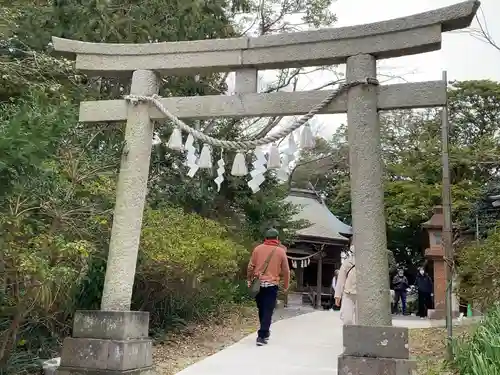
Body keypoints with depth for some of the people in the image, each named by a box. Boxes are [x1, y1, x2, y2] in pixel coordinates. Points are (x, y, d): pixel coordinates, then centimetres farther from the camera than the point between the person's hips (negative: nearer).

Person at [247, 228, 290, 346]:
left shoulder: (258, 249, 2)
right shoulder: (281, 251, -1)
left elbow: (250, 266, 3)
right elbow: (286, 271, 4)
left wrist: (250, 280, 15)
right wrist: (286, 285, 14)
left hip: (258, 284, 3)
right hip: (272, 285, -3)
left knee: (261, 309, 17)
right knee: (268, 311, 1)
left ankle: (265, 332, 33)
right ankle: (262, 336, -4)